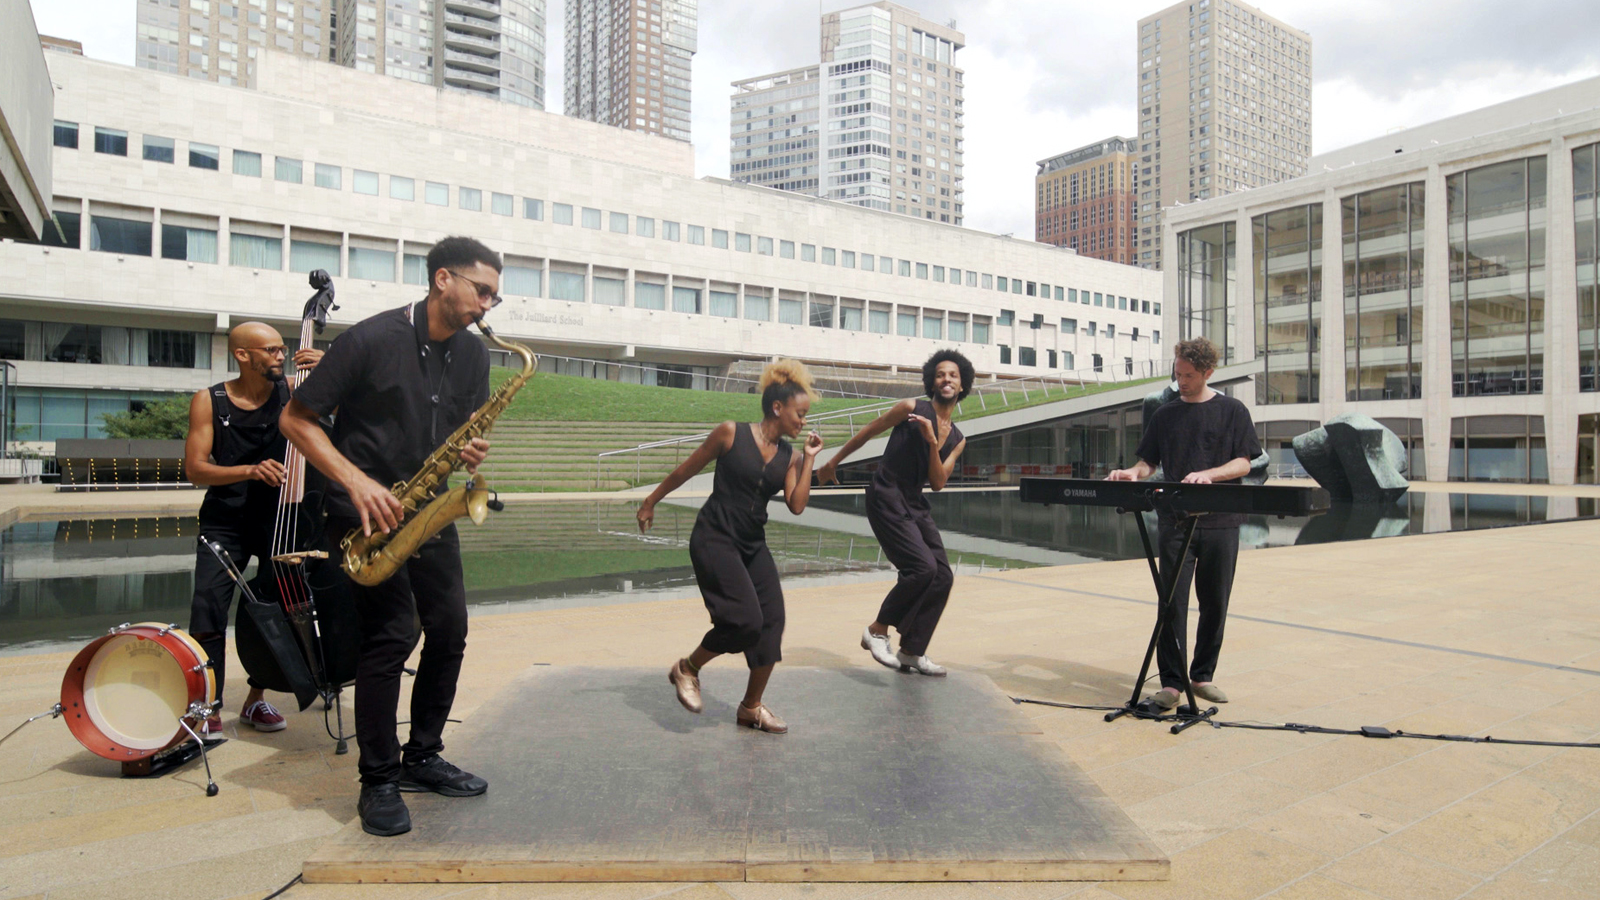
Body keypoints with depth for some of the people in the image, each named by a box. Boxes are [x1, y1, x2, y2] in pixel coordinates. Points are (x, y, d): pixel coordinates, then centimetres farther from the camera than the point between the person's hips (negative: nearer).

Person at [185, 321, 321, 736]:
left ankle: (256, 699, 15)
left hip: (279, 515, 1)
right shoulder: (209, 401, -3)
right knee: (208, 611, -11)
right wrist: (250, 471, -25)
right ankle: (209, 710, 1)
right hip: (225, 520, -1)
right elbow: (194, 468, -9)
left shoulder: (291, 392, -1)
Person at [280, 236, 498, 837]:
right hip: (367, 509, -6)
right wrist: (356, 481, -22)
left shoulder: (472, 355, 5)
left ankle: (422, 757, 22)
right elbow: (296, 419, -11)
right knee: (392, 634, -11)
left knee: (449, 630, 5)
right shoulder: (371, 339, -13)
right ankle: (378, 781, 5)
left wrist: (471, 451, -9)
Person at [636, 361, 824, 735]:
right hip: (714, 539, -6)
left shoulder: (788, 456, 6)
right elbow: (687, 469, 1)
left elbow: (797, 505, -5)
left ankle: (751, 707, 17)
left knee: (772, 620, -1)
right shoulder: (731, 433, -9)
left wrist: (809, 459, -7)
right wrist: (651, 501, 9)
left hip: (753, 545, 6)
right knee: (746, 620, -16)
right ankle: (687, 669, 11)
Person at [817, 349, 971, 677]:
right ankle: (877, 631, 0)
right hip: (886, 498, -7)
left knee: (942, 576, 0)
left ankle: (912, 652, 11)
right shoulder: (912, 408, -7)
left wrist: (932, 443, -14)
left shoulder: (957, 439, 10)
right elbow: (868, 432, 2)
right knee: (922, 567, -19)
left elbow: (938, 483, 1)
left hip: (916, 503, 7)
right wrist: (833, 462, 8)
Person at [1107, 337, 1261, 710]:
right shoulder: (1165, 415, 10)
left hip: (1221, 521, -1)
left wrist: (1207, 474, -19)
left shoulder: (1232, 411, 4)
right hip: (1174, 521, 1)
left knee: (1214, 603, 7)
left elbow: (1243, 463, -1)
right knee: (1172, 602, -4)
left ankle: (1203, 676, 22)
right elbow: (1150, 461, 13)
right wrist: (1134, 473, -9)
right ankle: (1171, 682, 1)